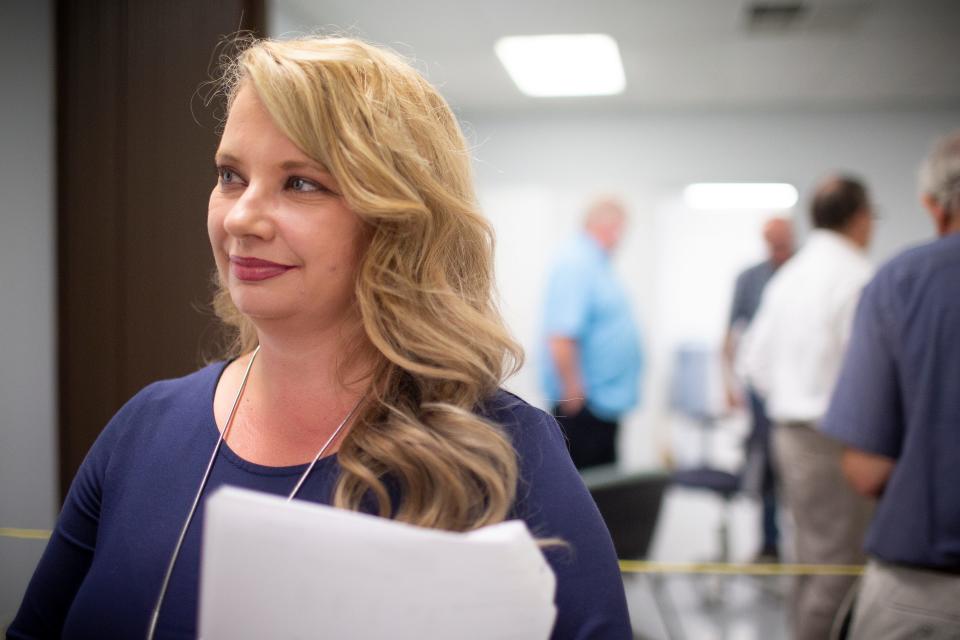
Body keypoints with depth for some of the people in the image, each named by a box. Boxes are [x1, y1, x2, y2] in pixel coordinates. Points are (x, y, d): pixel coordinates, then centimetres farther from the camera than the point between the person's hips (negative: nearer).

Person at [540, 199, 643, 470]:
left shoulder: (598, 263, 14)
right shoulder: (576, 264, -19)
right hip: (582, 405, -10)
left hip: (606, 401, 10)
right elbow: (560, 338, -27)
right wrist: (574, 394, -22)